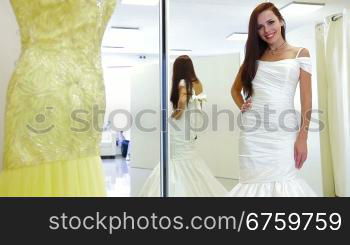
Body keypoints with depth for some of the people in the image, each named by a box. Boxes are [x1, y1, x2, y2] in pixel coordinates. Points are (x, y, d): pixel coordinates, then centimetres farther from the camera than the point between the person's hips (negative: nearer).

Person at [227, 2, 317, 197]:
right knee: (254, 181, 3)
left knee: (282, 183, -4)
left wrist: (302, 137, -7)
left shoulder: (300, 54, 6)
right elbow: (235, 89, 25)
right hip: (253, 131, 3)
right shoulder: (254, 56, 13)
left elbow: (306, 99, 0)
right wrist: (242, 106, 4)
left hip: (284, 131, -2)